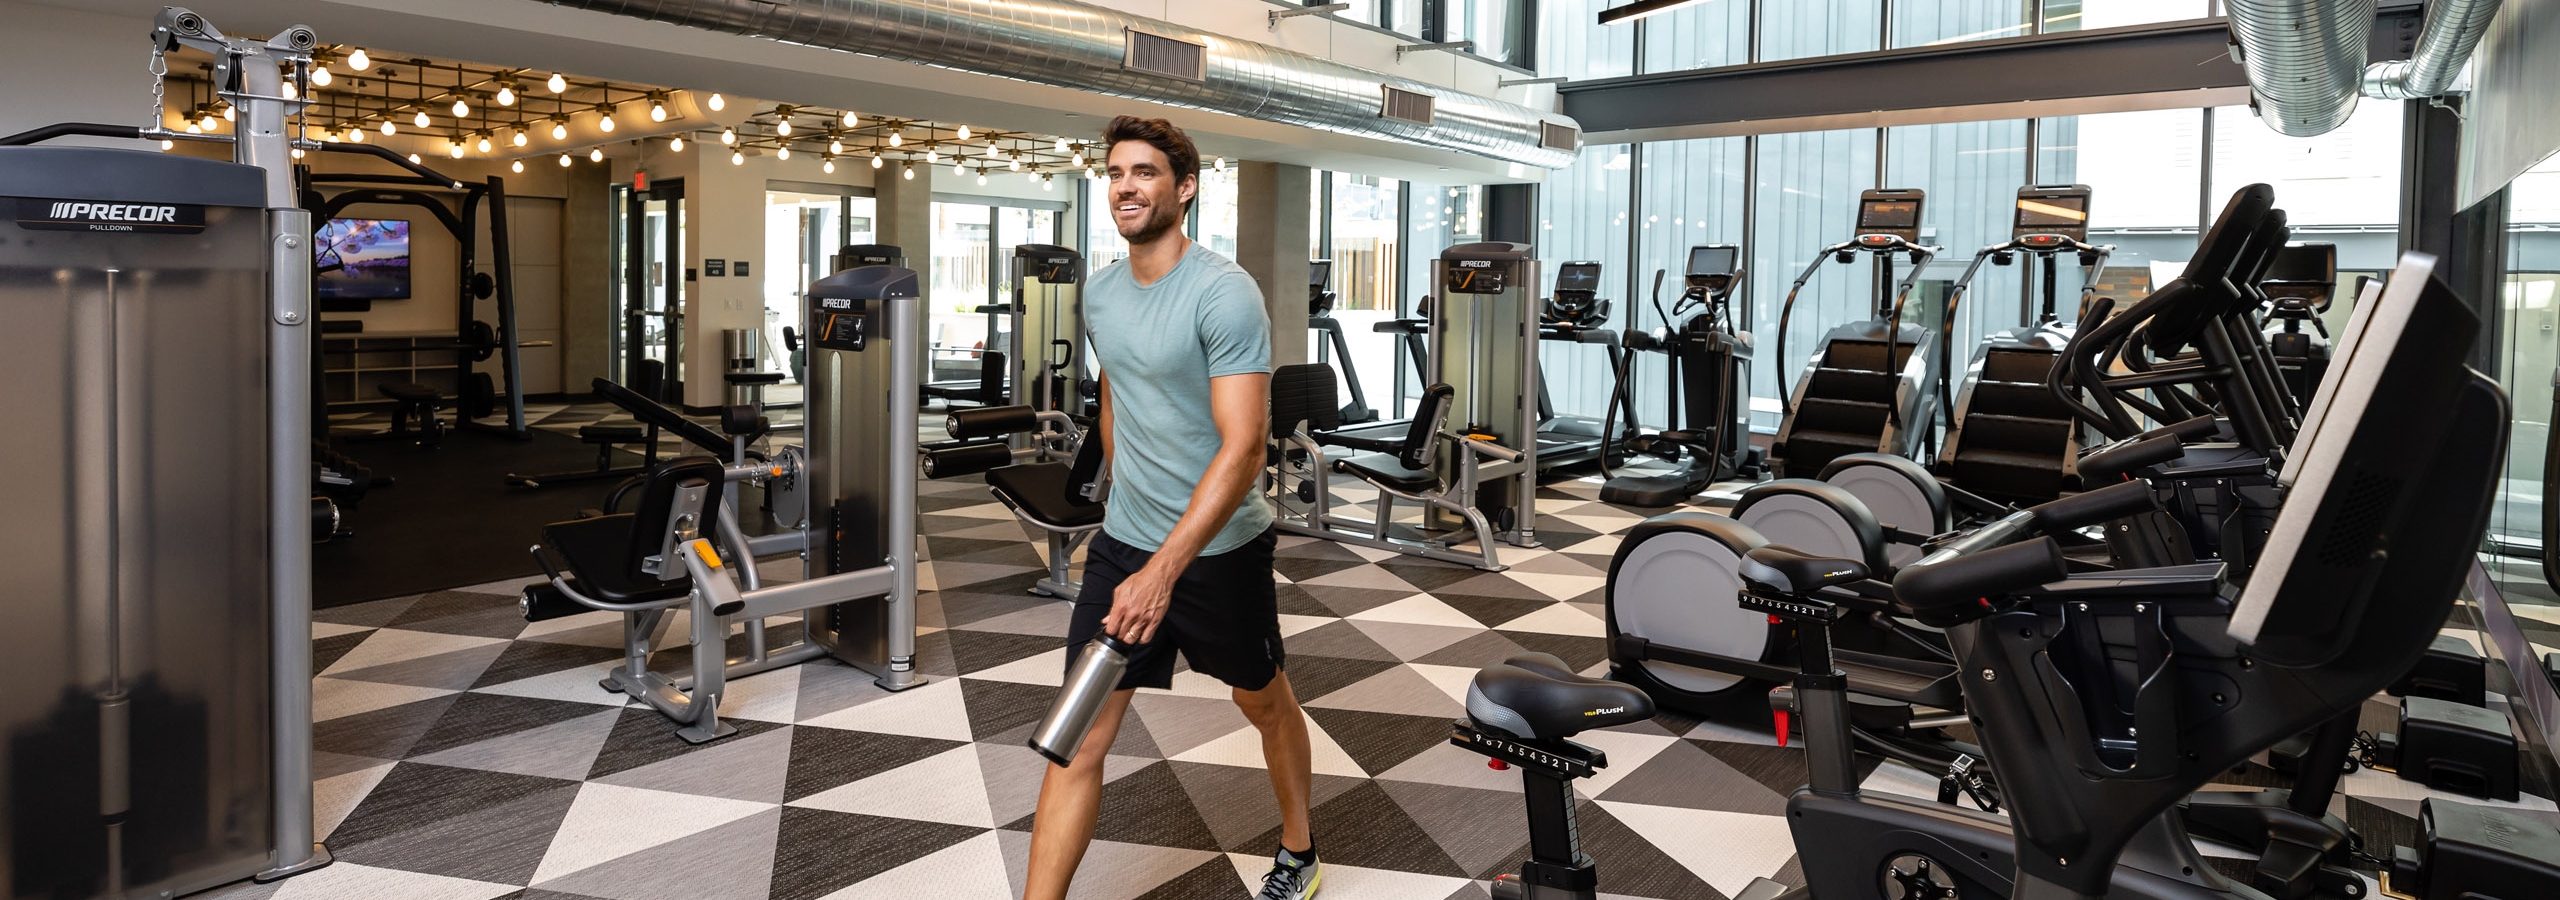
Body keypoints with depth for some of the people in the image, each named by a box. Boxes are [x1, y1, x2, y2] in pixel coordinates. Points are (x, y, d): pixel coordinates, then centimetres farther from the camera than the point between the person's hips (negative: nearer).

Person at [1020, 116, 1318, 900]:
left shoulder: (1224, 294, -19)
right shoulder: (1100, 295, 3)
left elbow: (1243, 448, -26)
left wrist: (1163, 571, -33)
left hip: (1219, 550, -5)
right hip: (1122, 543, 5)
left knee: (1264, 703, 18)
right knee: (1081, 737, -1)